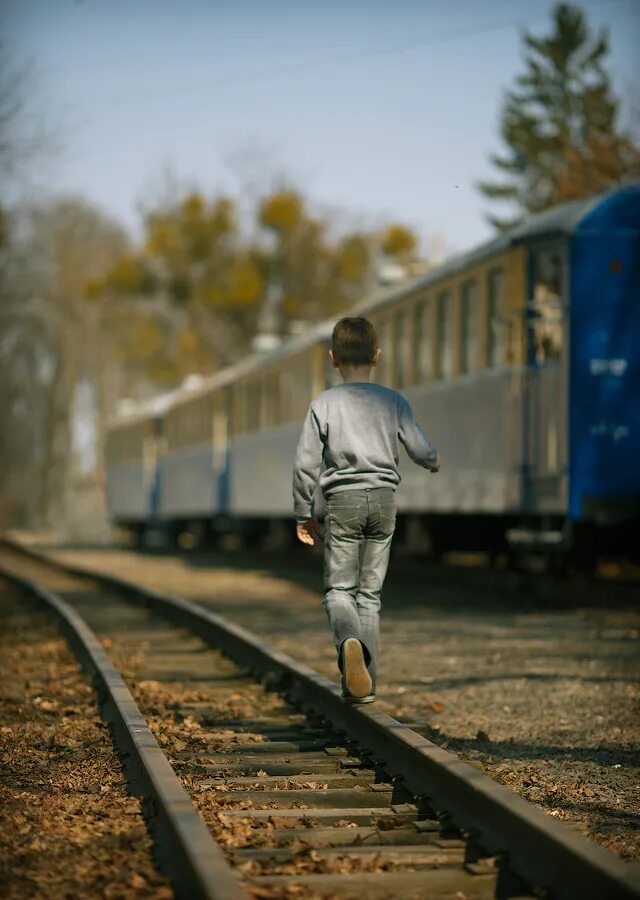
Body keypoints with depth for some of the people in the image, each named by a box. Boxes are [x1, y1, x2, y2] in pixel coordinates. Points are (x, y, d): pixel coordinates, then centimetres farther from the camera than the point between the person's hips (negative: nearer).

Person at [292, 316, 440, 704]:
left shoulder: (324, 404, -4)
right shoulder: (394, 401, 0)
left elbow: (306, 464, -4)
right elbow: (421, 449, 1)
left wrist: (304, 513, 7)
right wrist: (435, 461, 26)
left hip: (342, 500, -2)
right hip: (383, 497, 2)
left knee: (339, 588, 4)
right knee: (370, 591, 10)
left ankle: (349, 640, -29)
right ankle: (364, 682, 9)